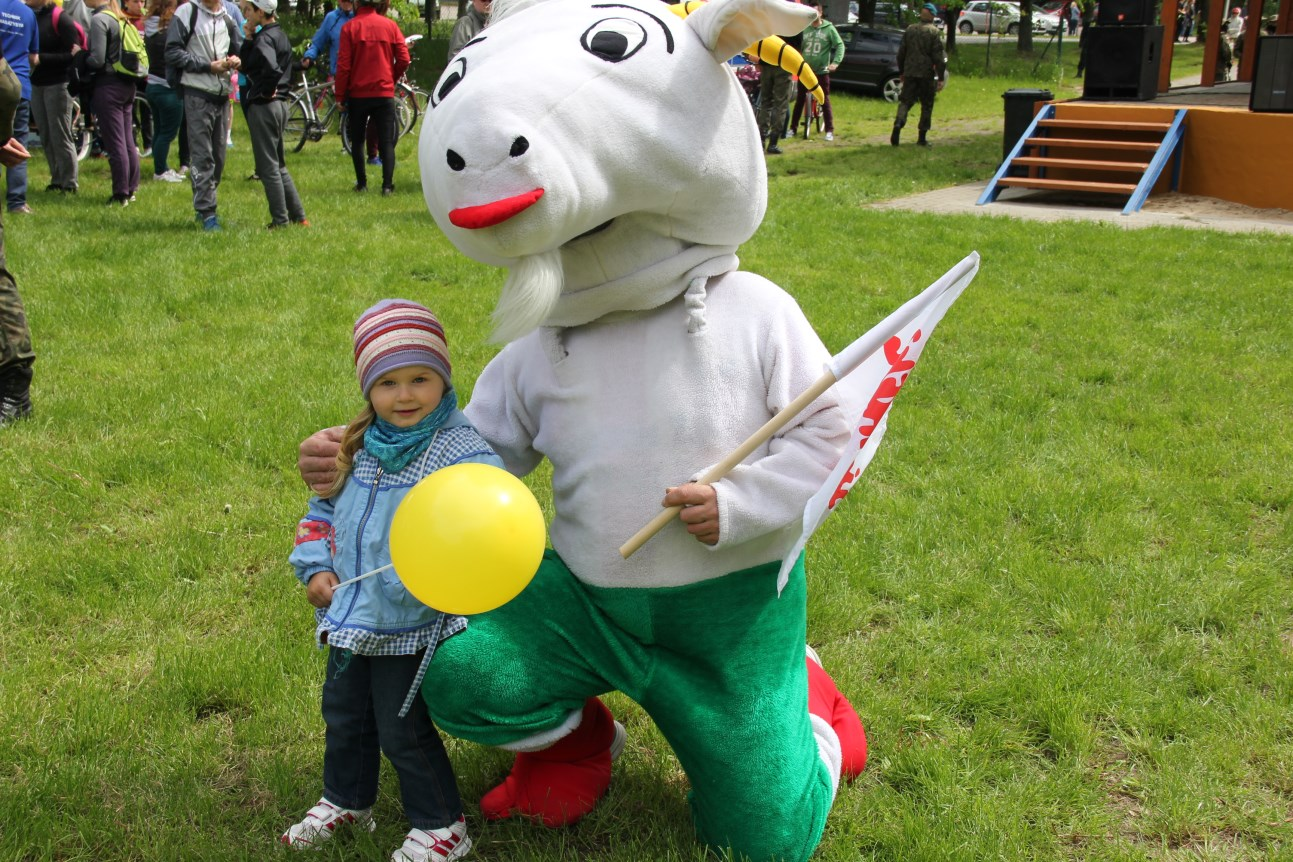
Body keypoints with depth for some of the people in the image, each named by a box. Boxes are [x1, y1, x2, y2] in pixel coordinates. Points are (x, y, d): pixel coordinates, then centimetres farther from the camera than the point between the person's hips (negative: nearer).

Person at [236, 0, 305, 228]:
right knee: (278, 165, 17)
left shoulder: (264, 38, -15)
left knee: (268, 167, -1)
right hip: (280, 105, 10)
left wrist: (265, 91, -16)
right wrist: (248, 38, 0)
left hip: (263, 106, -10)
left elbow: (272, 69, -32)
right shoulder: (280, 35, 13)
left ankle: (280, 221, 3)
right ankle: (298, 217, 20)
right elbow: (246, 65, 12)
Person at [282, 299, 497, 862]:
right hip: (350, 617, 7)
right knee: (343, 712, 24)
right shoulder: (357, 449, 3)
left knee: (402, 730, 4)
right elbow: (322, 510, 14)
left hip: (410, 624, -7)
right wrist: (317, 568, 1)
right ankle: (346, 801, 48)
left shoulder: (462, 453, -18)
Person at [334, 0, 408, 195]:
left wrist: (340, 96, -1)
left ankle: (361, 183, 14)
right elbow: (403, 60, -3)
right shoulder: (390, 25, -3)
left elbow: (343, 65, -9)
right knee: (387, 142, 4)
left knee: (357, 140, 14)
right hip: (385, 94, 1)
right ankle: (387, 185, -5)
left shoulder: (350, 27, -7)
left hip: (357, 94, -1)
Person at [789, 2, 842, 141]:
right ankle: (793, 128, 15)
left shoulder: (829, 28, -2)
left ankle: (830, 130, 4)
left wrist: (835, 62, -15)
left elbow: (840, 45, -3)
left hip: (822, 71, -2)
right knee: (800, 100, 7)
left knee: (825, 101, 1)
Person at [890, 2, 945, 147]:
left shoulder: (910, 30, 7)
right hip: (926, 74, -3)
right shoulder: (934, 32, -7)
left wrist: (902, 72, 22)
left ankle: (898, 125, -18)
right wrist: (940, 78, -6)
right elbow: (939, 57, -10)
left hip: (910, 73, 3)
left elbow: (901, 53, 12)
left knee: (905, 101, 7)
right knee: (927, 105, 7)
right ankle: (922, 138, 8)